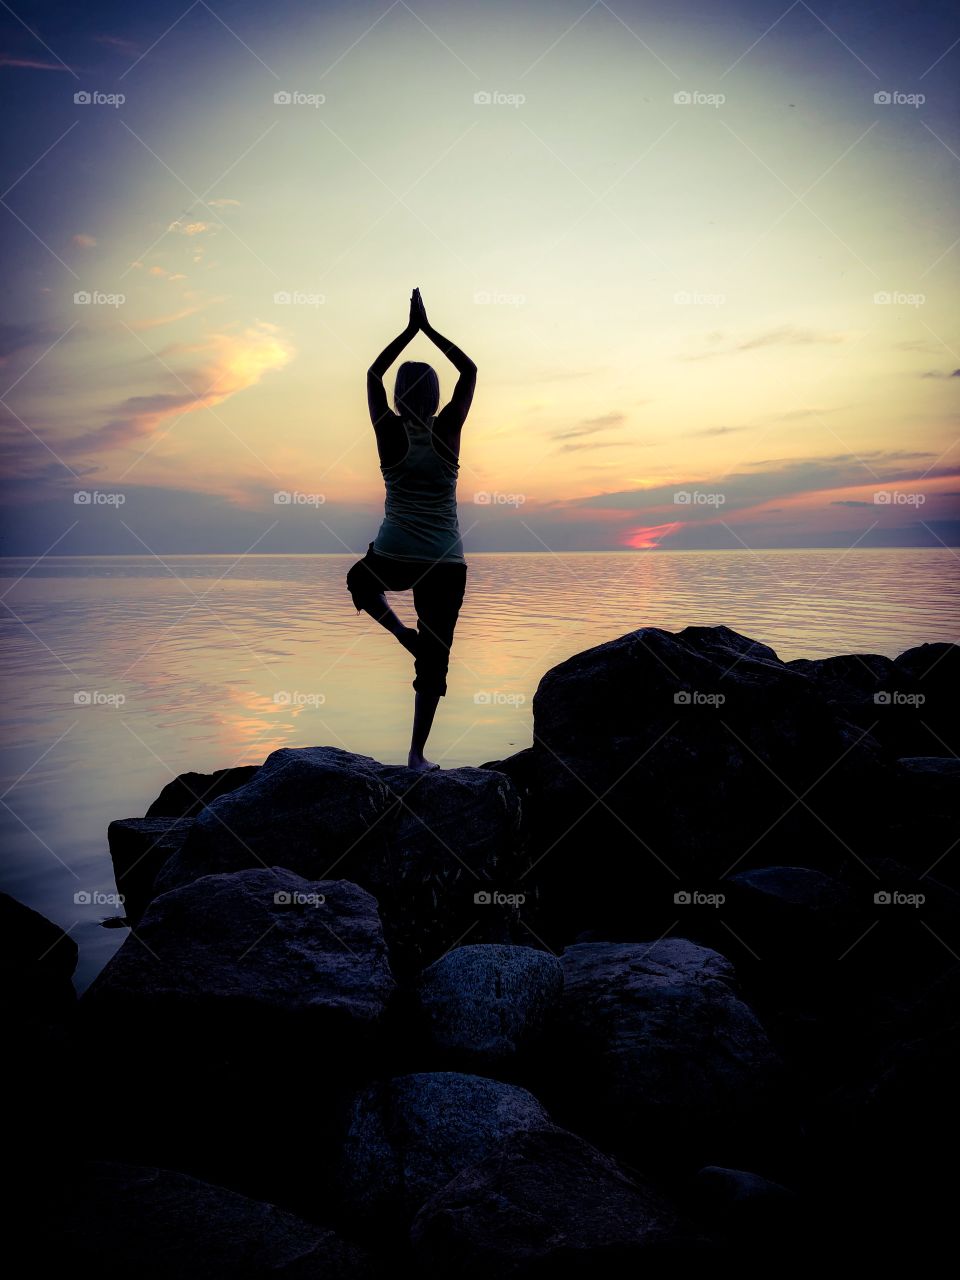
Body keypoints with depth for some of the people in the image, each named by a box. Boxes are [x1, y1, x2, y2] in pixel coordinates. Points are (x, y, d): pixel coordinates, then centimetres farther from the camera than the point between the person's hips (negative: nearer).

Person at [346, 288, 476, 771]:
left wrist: (411, 329, 16)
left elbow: (373, 373, 13)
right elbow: (470, 370, 10)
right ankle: (417, 753, 5)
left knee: (360, 580, 36)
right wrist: (428, 329, 12)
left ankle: (401, 630, 9)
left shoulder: (390, 431, -4)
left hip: (393, 558, 0)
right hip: (446, 564, 0)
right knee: (435, 659, 7)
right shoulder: (447, 430, -4)